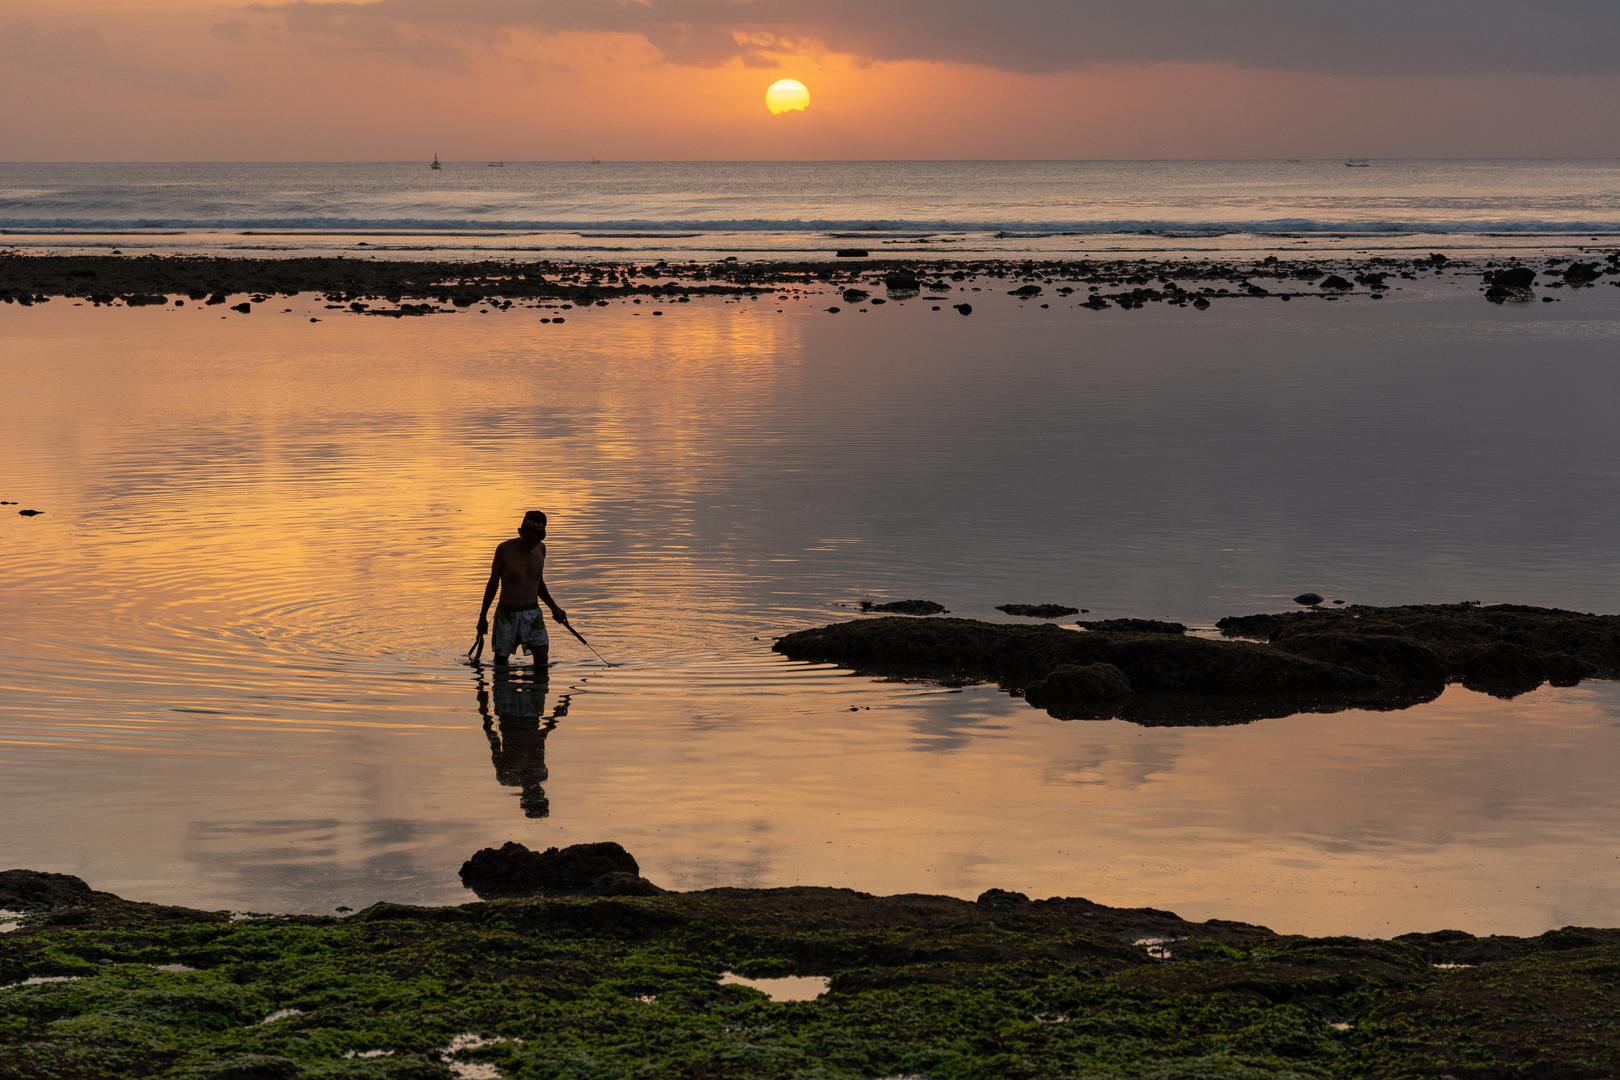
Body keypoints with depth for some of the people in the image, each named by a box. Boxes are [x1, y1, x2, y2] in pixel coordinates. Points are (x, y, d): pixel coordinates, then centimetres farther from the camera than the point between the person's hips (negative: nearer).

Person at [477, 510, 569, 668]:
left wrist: (554, 607, 6)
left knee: (542, 660, -10)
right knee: (500, 661, 3)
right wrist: (482, 616, 4)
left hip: (532, 613, 2)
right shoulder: (505, 549, -9)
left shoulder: (540, 549, 3)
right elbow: (493, 583, 1)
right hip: (507, 613, -2)